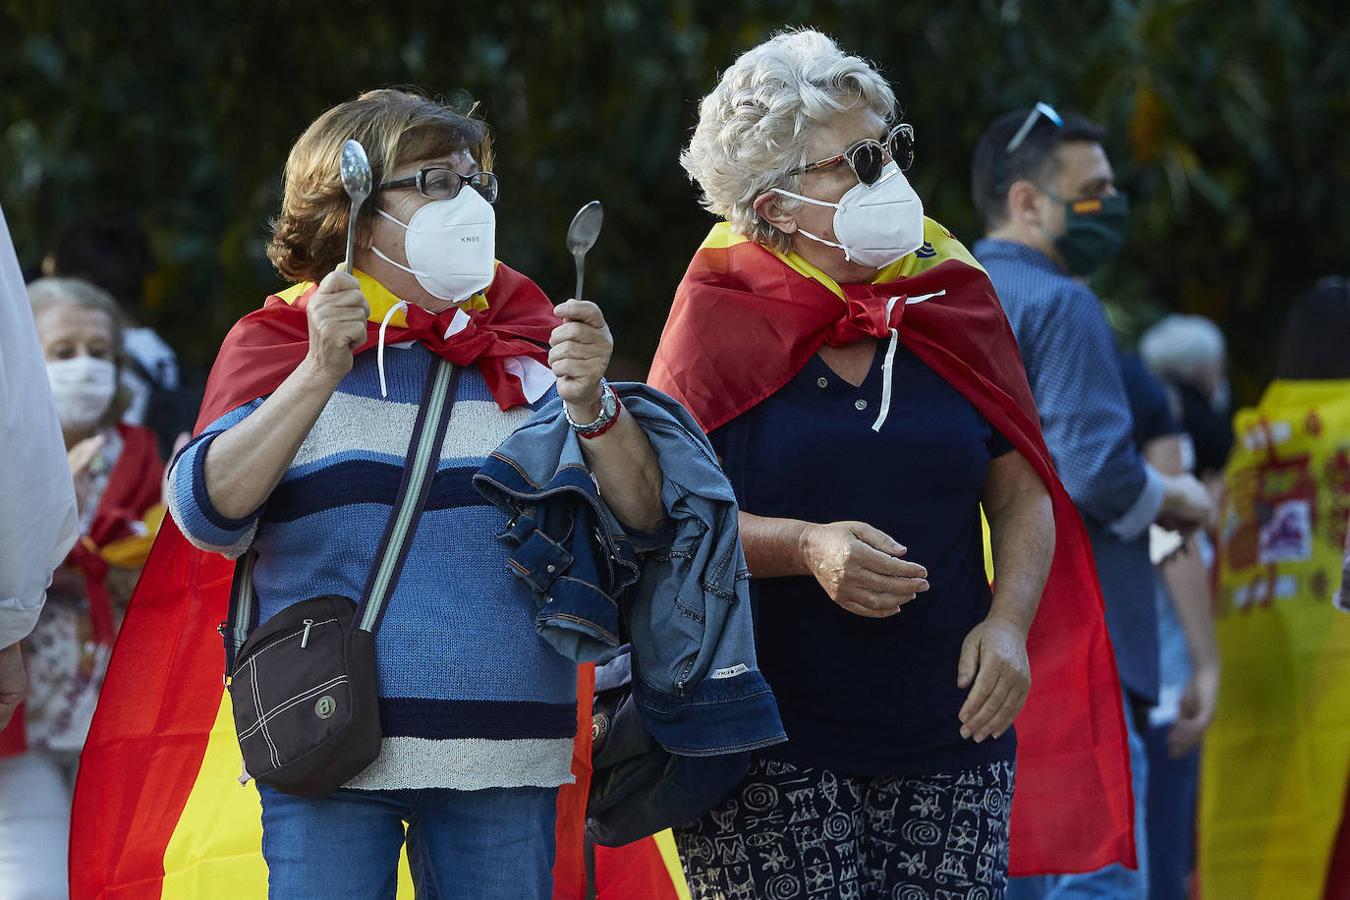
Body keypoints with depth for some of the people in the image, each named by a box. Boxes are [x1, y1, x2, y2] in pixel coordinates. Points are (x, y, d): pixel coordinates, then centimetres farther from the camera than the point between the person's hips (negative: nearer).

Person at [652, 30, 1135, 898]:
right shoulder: (720, 320, -1)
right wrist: (806, 548, -18)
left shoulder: (952, 296, 9)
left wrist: (1009, 621, -4)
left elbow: (1021, 494, 12)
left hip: (949, 734, 3)